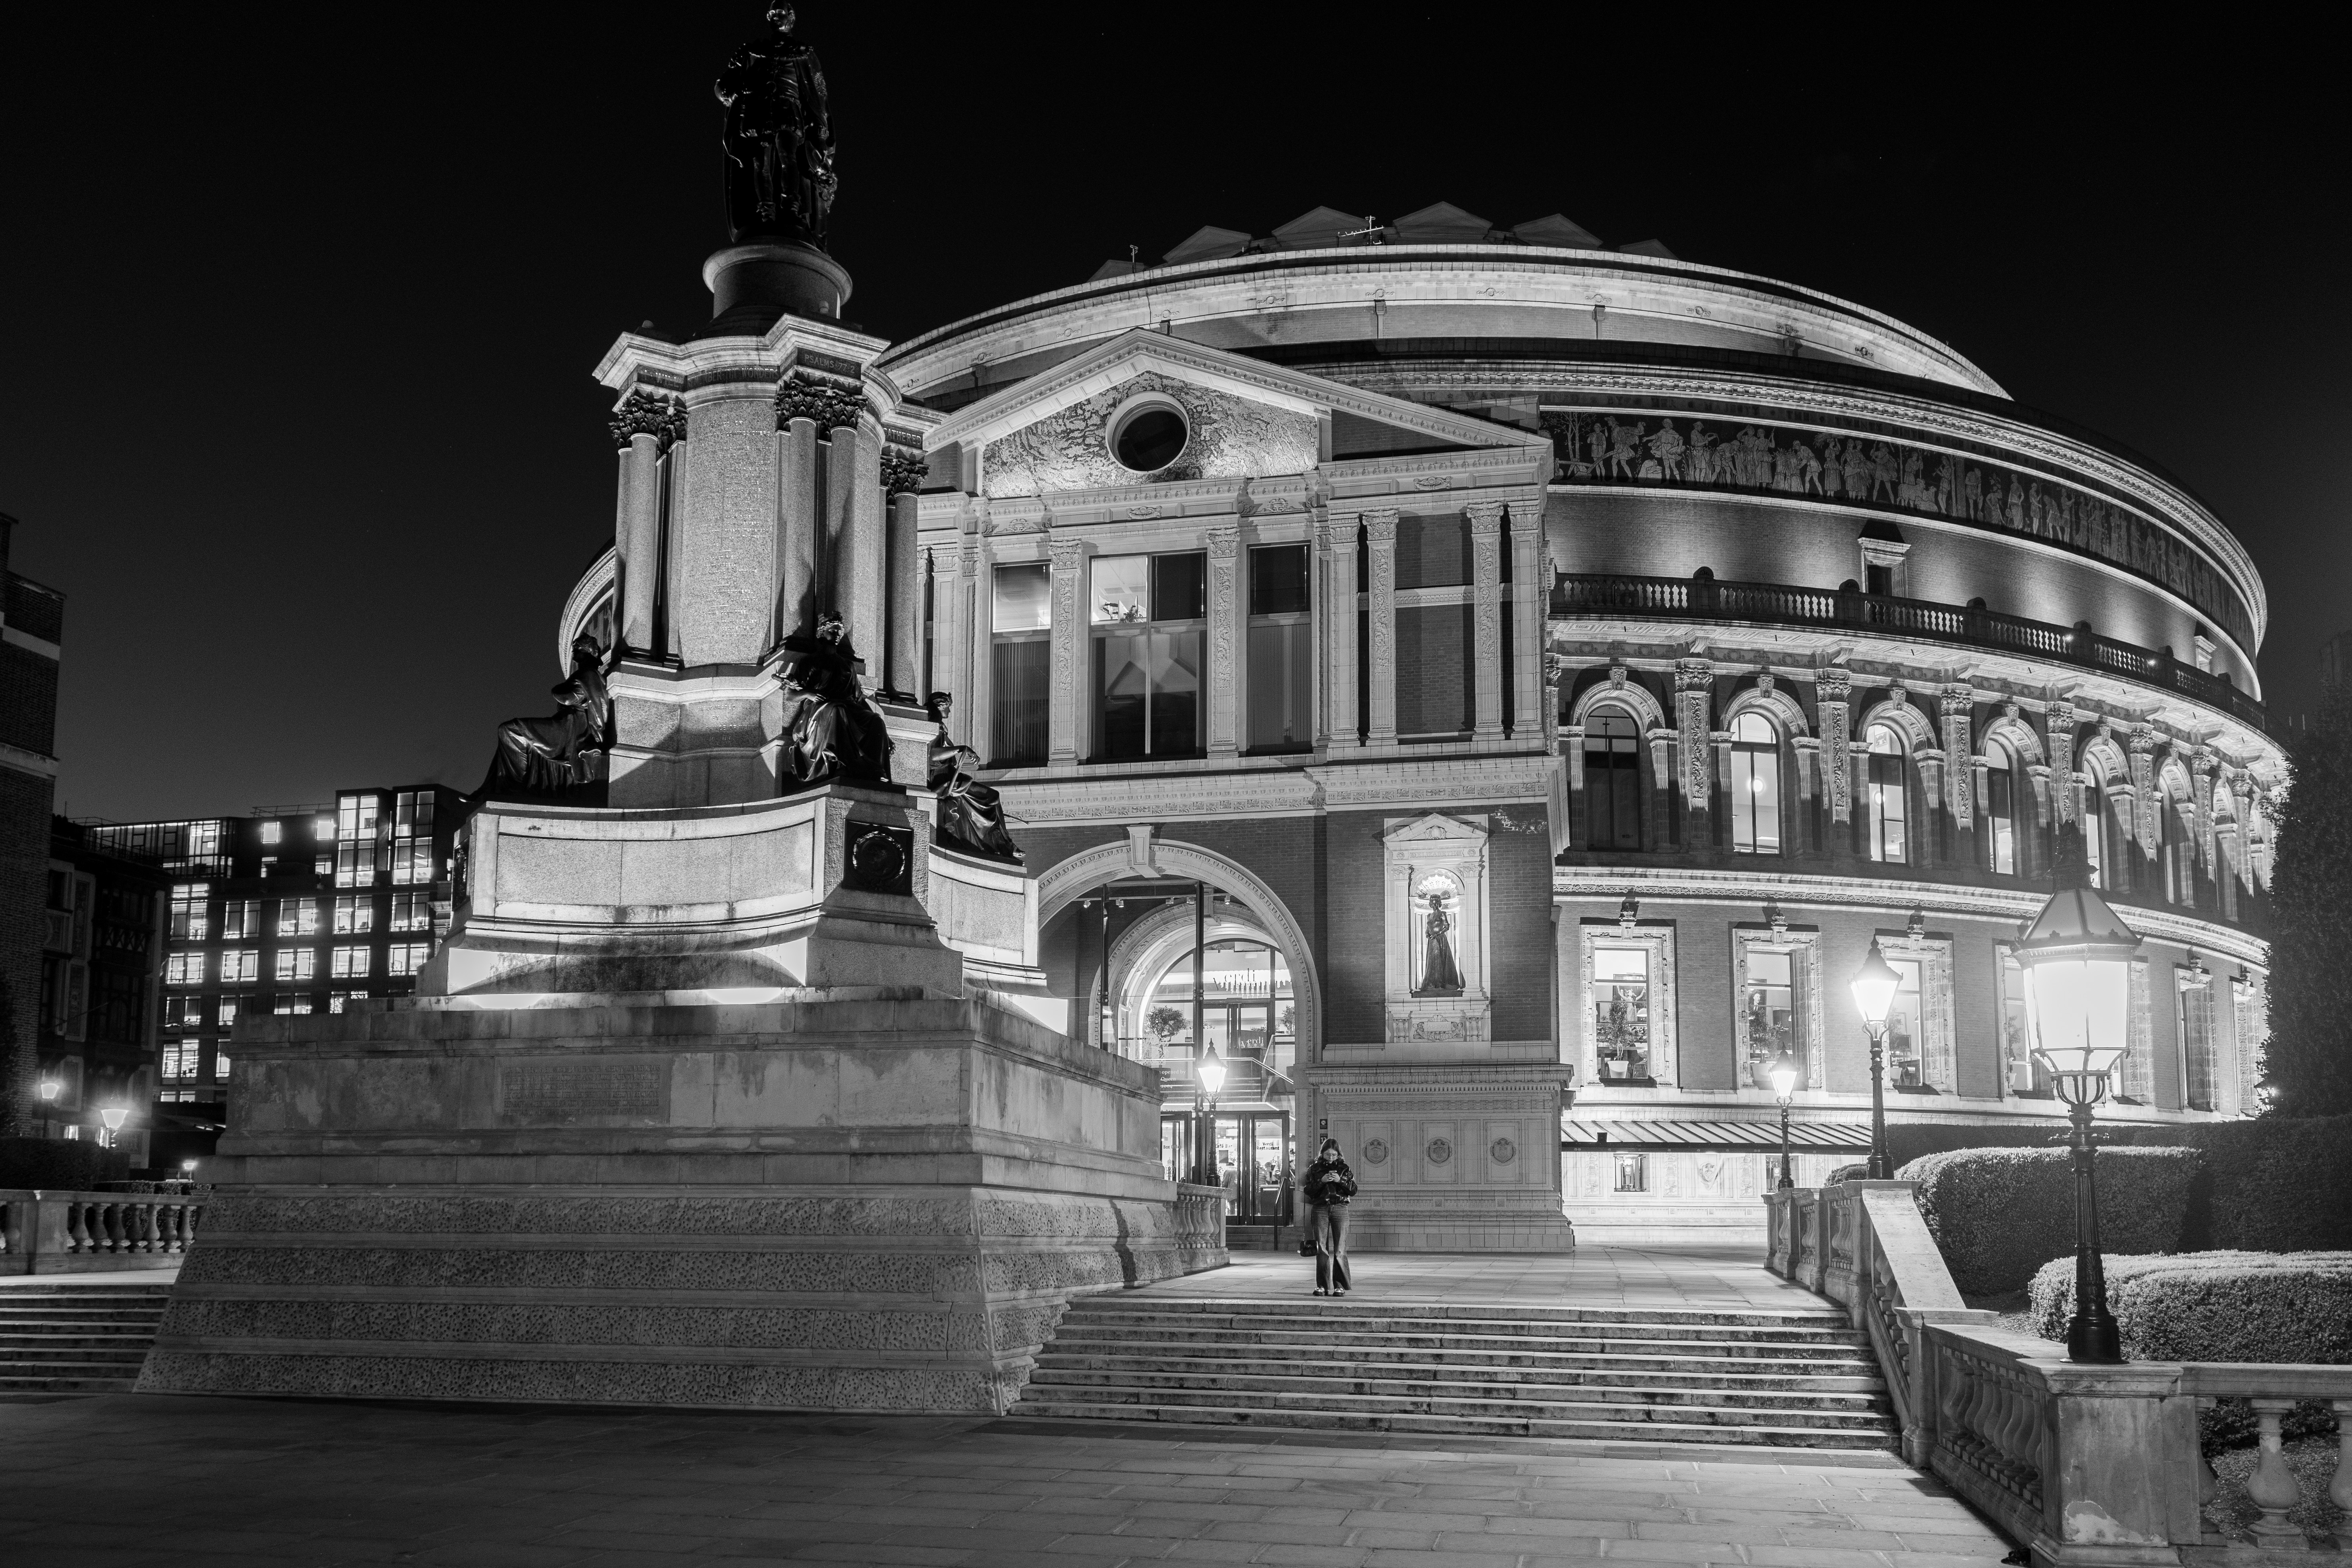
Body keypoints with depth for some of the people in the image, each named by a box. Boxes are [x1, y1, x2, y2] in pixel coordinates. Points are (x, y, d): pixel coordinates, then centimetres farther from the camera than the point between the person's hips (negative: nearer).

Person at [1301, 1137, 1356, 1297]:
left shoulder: (1344, 1168, 8)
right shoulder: (1315, 1168, 8)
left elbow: (1353, 1191, 4)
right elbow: (1308, 1191, 2)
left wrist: (1341, 1181, -12)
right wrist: (1322, 1181, -12)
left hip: (1340, 1208, 0)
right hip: (1321, 1210, 0)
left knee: (1340, 1249, -6)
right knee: (1322, 1248, -3)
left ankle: (1340, 1285, -3)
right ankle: (1322, 1286, 1)